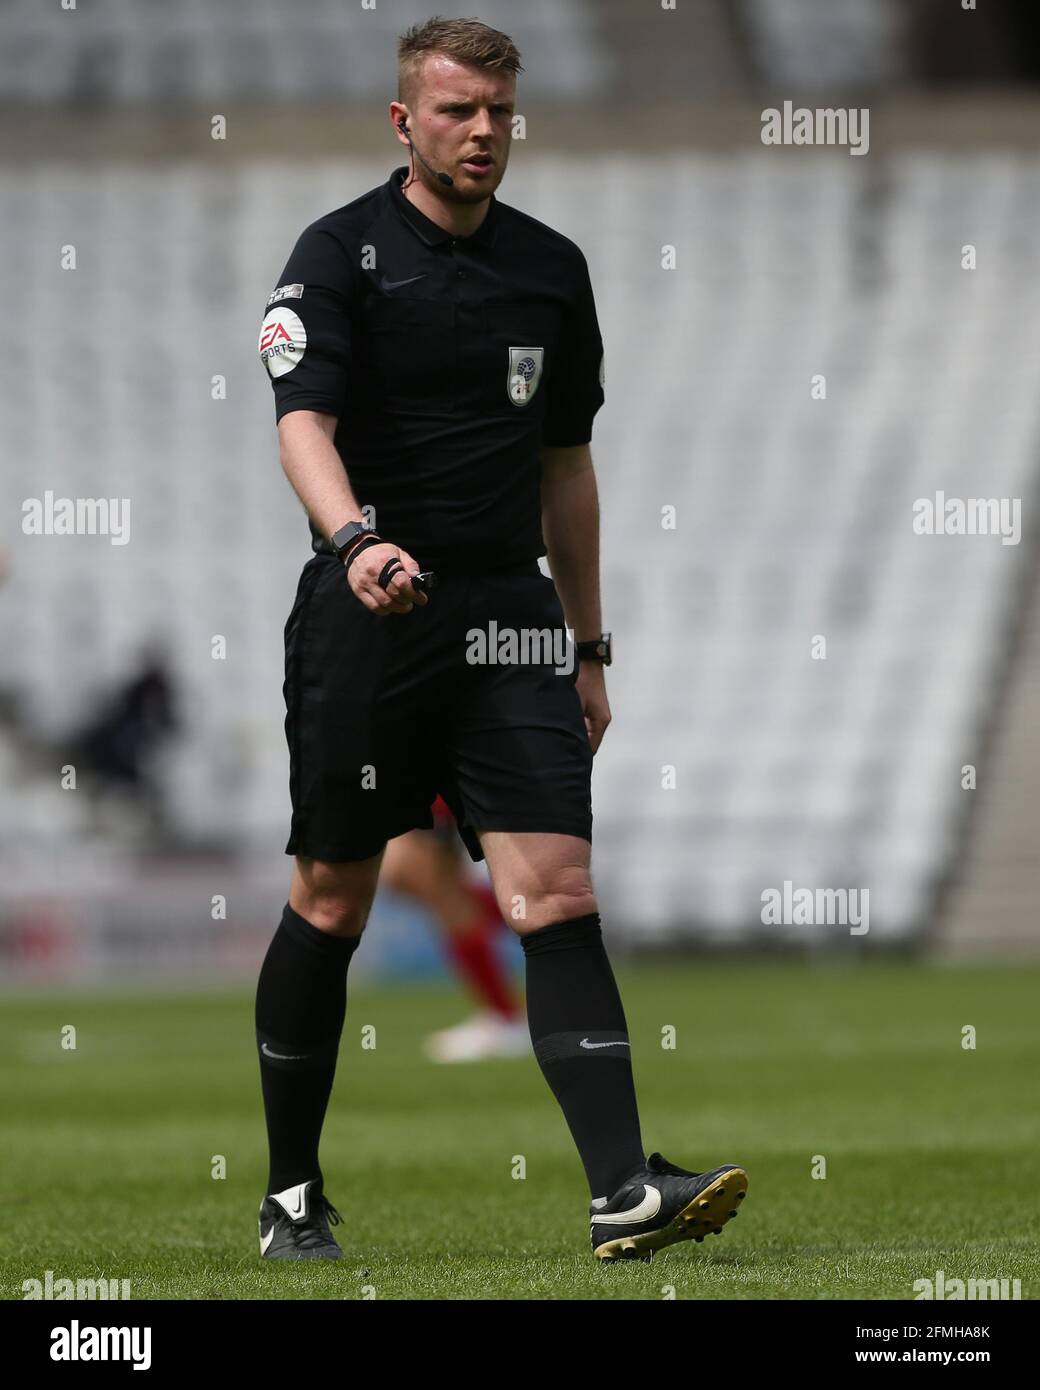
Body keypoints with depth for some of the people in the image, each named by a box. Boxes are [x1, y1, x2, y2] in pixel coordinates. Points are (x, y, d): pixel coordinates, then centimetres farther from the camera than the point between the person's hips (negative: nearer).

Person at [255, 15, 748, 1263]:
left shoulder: (551, 268, 12)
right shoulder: (342, 254, -4)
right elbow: (304, 423, -17)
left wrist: (588, 646, 19)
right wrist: (355, 541, -37)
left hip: (508, 615, 3)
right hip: (367, 611, -3)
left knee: (555, 890, -10)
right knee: (330, 903, 6)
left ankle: (624, 1193, -19)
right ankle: (291, 1194, 21)